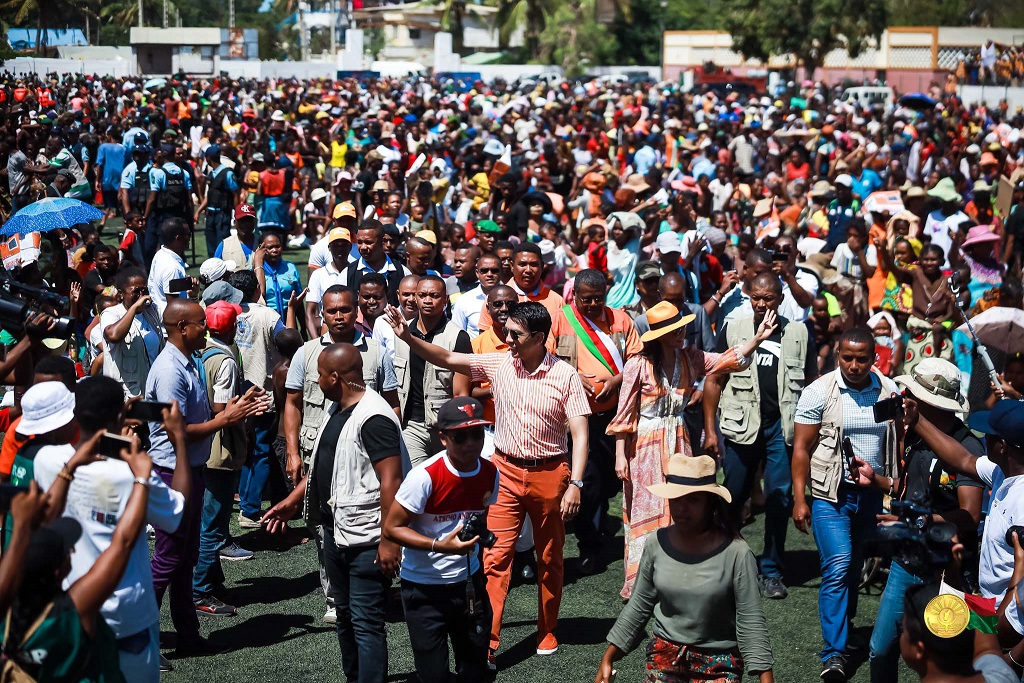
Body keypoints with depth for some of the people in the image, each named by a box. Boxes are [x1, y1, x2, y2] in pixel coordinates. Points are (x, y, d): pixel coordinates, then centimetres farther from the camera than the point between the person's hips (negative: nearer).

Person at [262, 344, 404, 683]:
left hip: (365, 540, -10)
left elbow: (391, 482, -24)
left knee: (366, 622, -5)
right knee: (345, 615, 20)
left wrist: (389, 540, -25)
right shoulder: (336, 410, 10)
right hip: (335, 530, 10)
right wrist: (292, 501, 21)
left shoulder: (373, 418, -21)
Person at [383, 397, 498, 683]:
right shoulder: (425, 477, -22)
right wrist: (439, 546, -29)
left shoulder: (490, 473, -3)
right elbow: (391, 528, -19)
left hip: (468, 582, 5)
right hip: (424, 587, -5)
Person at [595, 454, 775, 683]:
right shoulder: (656, 544, -5)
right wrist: (608, 658, 7)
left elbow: (751, 622, -12)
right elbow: (639, 606, 7)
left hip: (719, 660, -3)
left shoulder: (735, 553, -16)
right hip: (666, 653, 3)